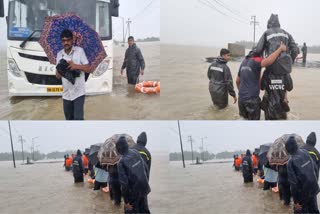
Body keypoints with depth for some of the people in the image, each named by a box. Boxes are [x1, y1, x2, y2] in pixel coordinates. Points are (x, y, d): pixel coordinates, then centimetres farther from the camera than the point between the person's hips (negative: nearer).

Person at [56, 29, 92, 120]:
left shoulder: (79, 51, -3)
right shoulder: (59, 54, 8)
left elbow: (88, 69, -4)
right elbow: (58, 76, 11)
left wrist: (76, 66, -20)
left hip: (78, 92, -5)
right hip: (66, 93, 5)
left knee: (78, 118, -12)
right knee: (69, 119, 14)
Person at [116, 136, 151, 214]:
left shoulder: (121, 162, -21)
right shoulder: (135, 152, -7)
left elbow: (124, 182, -20)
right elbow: (144, 167, 6)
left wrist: (126, 200, -14)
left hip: (133, 192, -5)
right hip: (144, 188, 5)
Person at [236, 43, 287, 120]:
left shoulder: (244, 62, 10)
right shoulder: (255, 62, -13)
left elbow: (237, 81, 18)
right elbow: (268, 61, -36)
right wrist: (280, 49, -27)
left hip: (241, 98, 8)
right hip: (252, 99, -7)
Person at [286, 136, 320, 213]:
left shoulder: (291, 161, -20)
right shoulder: (304, 152, -6)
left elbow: (293, 182, -20)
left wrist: (296, 201, -14)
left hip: (303, 192, -5)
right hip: (314, 187, 5)